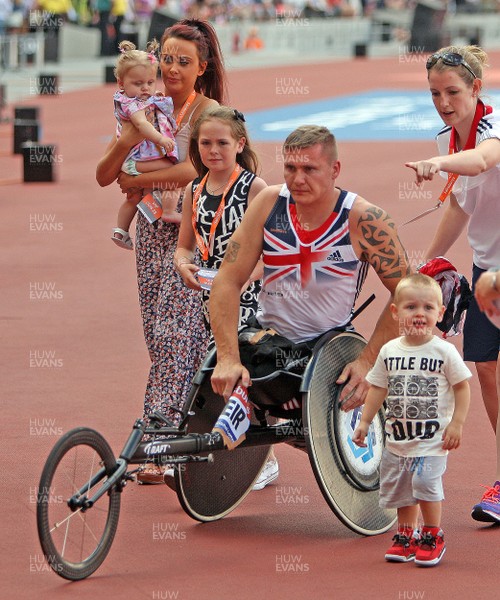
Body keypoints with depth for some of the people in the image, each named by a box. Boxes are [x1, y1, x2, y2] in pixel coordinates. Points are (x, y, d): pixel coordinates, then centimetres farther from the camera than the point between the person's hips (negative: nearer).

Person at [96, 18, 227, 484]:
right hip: (152, 231, 6)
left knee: (177, 334, -11)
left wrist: (135, 180, -14)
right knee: (159, 335, 7)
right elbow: (104, 175, 2)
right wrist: (127, 140, -18)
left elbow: (192, 170, -26)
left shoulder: (207, 110, -10)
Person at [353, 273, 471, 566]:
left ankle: (433, 536, -1)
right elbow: (378, 388, 11)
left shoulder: (444, 351, -7)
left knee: (426, 481, -18)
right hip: (398, 434, 5)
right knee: (399, 485, 11)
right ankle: (406, 534, 30)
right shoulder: (389, 351, 3)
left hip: (433, 437, -5)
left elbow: (462, 386, -3)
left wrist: (457, 423, -9)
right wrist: (365, 421, 8)